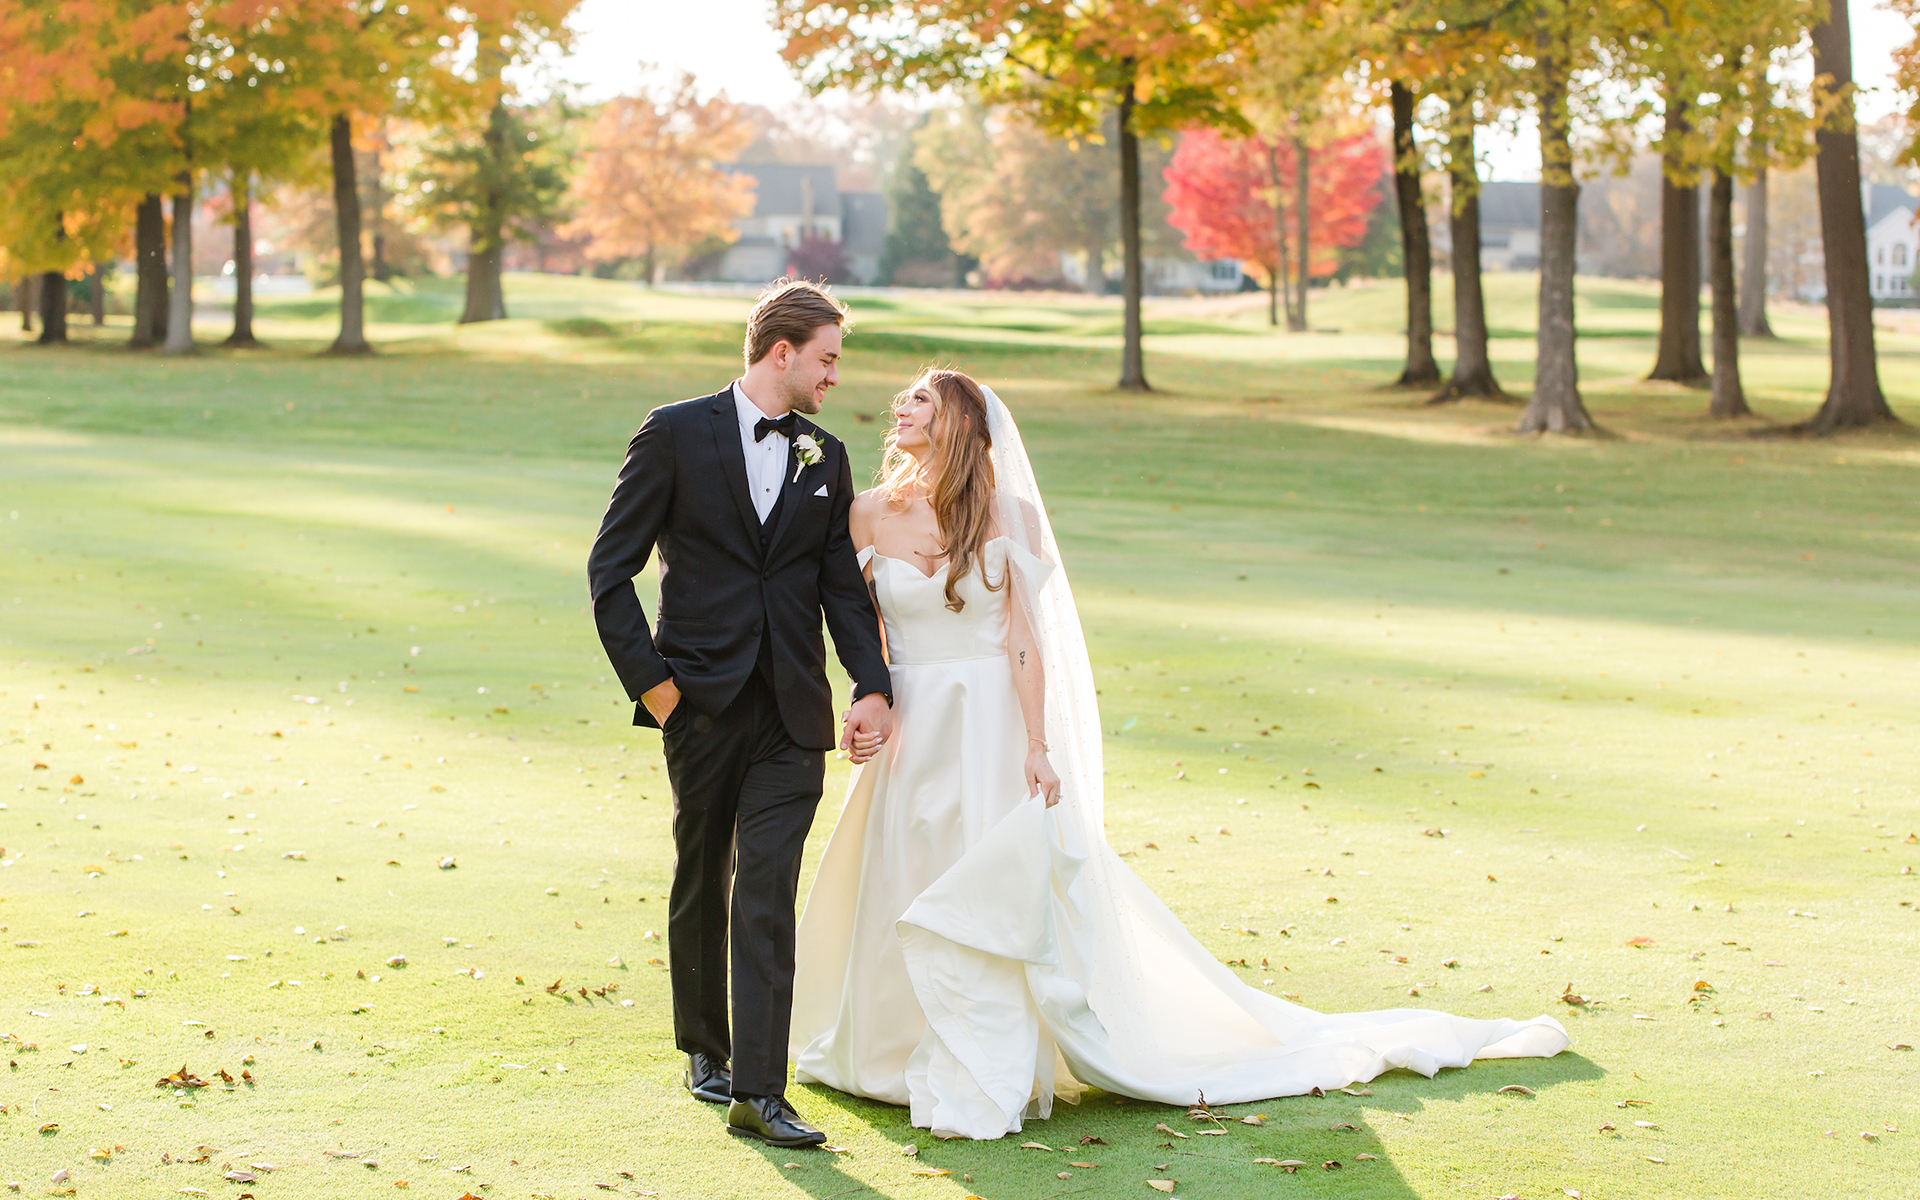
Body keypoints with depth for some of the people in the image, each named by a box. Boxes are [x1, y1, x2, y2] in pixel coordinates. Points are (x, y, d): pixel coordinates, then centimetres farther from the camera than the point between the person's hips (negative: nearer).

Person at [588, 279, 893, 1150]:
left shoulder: (825, 458, 11)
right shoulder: (676, 434, -2)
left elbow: (844, 586, 11)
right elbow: (611, 565, -3)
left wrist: (874, 687, -3)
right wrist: (647, 678, -8)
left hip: (792, 715, 2)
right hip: (701, 702, -2)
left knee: (767, 896, -6)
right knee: (701, 882, 13)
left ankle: (758, 1092, -8)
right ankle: (704, 1048, 33)